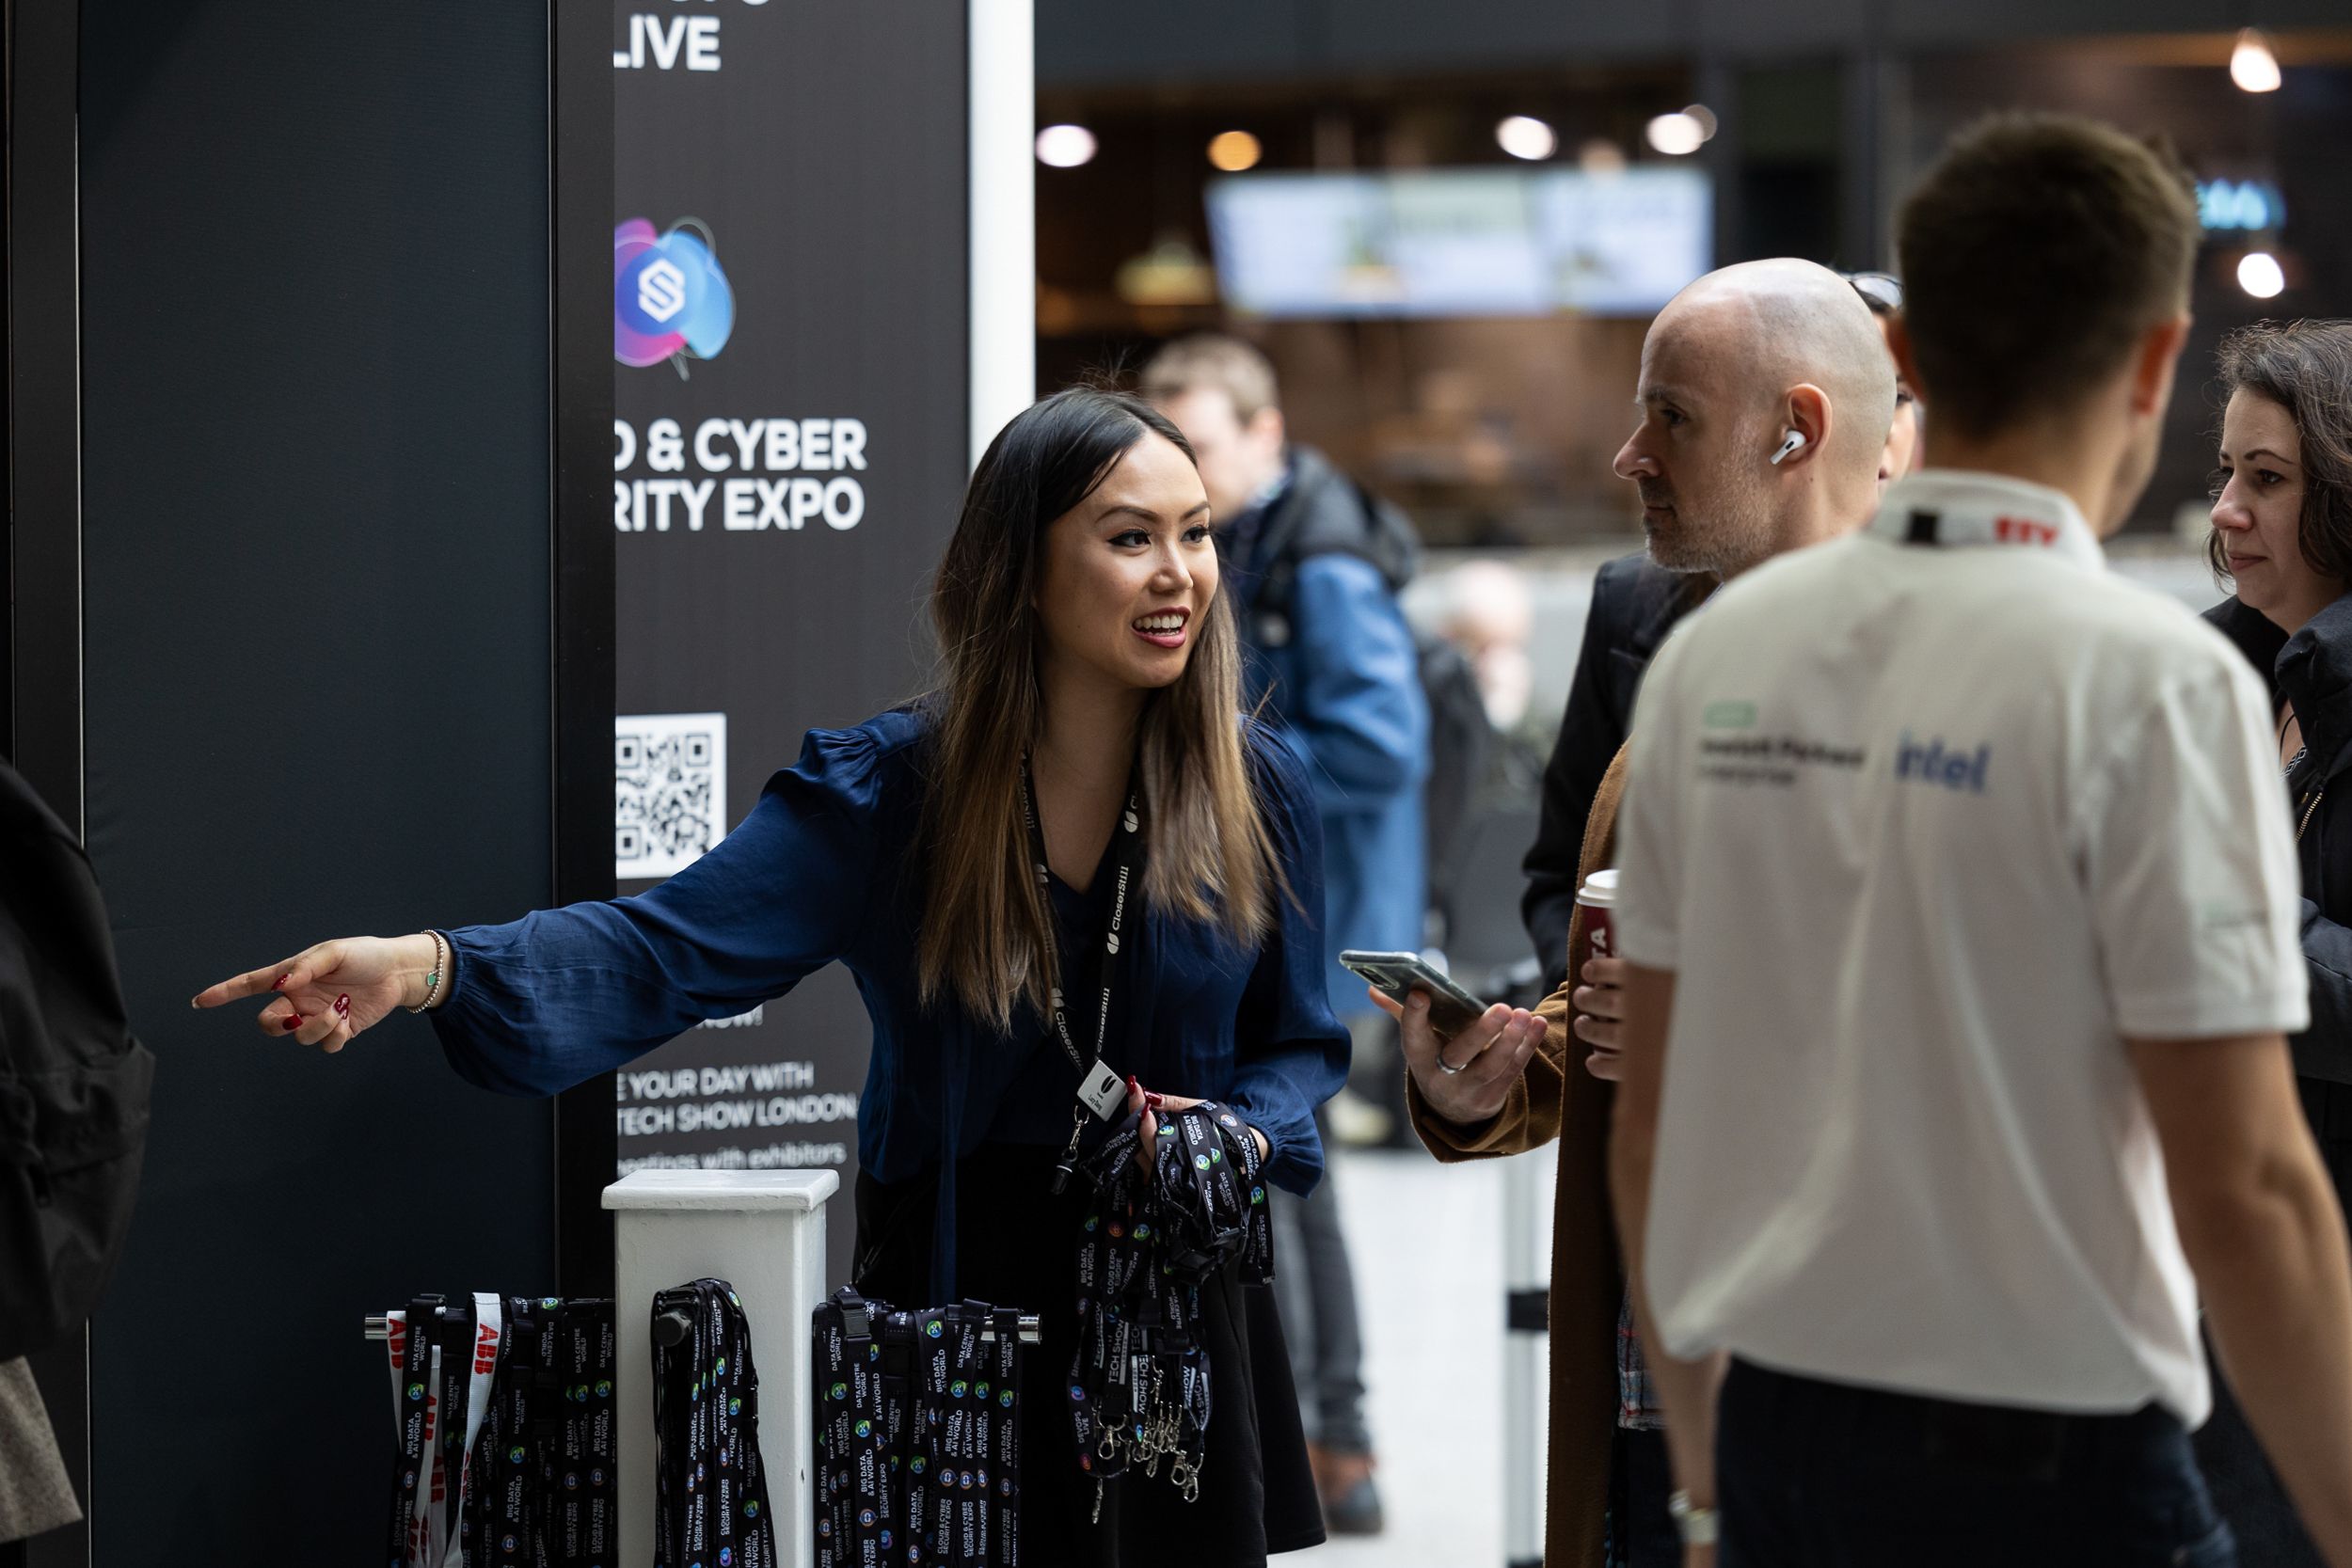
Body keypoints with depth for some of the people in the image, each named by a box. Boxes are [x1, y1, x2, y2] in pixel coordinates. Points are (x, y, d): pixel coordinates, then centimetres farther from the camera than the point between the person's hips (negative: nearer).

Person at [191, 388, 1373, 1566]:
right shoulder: (886, 793, -9)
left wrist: (1242, 1141, -15)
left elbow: (1300, 1045, 8)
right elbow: (665, 952, -18)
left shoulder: (1254, 791, -3)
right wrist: (428, 968, -34)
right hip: (952, 1292, -1)